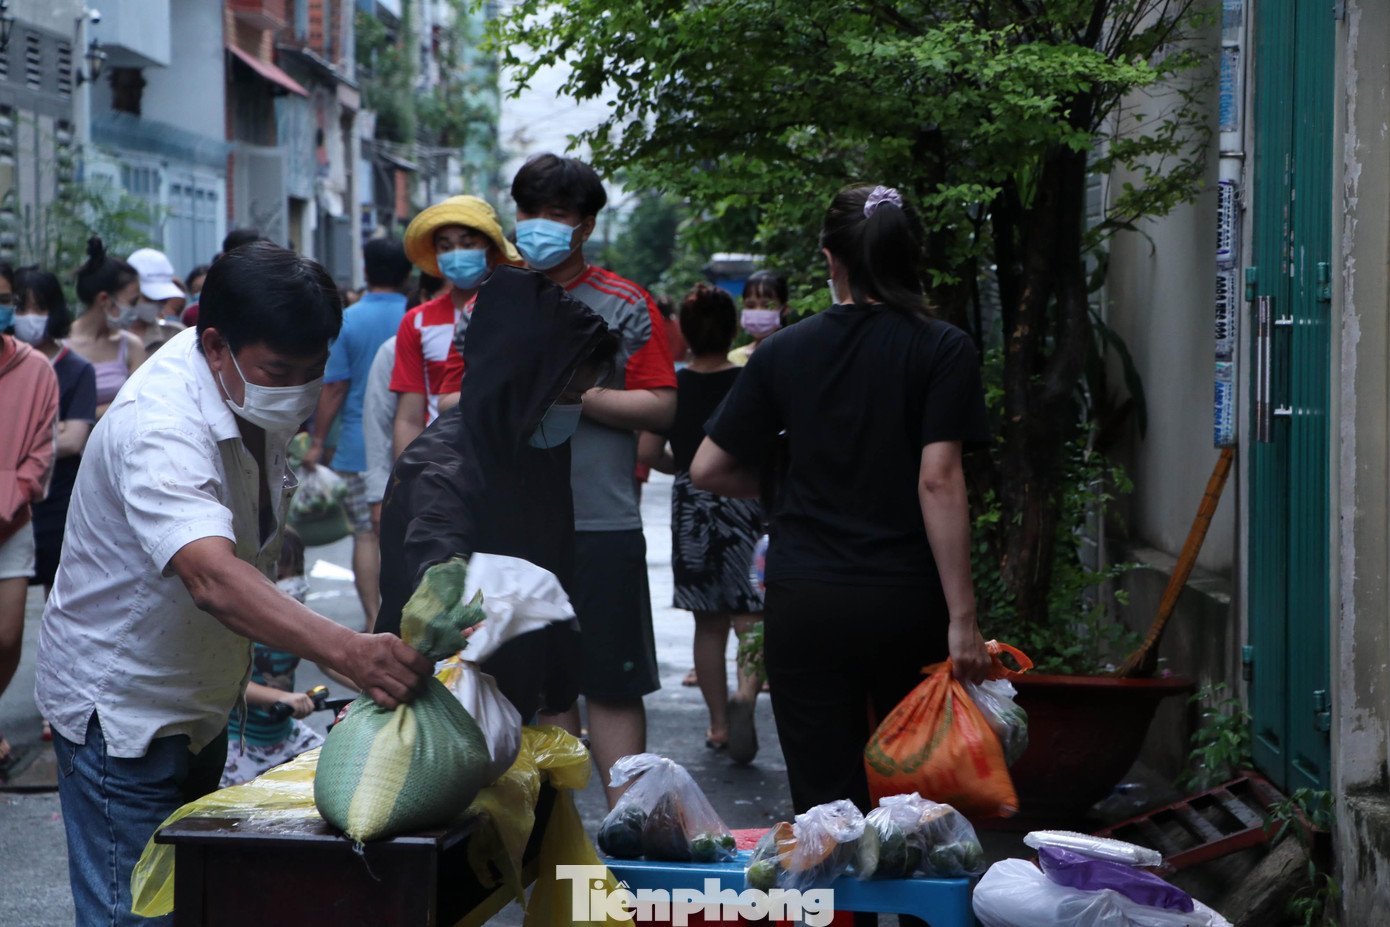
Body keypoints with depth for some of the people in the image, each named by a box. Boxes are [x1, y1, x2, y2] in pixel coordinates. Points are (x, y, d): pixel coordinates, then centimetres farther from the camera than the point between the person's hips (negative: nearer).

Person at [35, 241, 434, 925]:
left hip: (200, 701, 9)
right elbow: (211, 577, -50)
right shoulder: (157, 427, -33)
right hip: (120, 707, -9)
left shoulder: (260, 393, -4)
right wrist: (348, 652, -62)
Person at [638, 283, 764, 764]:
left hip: (691, 507, 2)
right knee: (751, 614, 0)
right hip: (744, 504, -2)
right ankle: (745, 692, -28)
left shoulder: (670, 386, -2)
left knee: (709, 621, 11)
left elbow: (647, 453, -4)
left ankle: (719, 722, 18)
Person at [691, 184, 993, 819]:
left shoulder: (784, 352, 3)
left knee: (825, 801, 4)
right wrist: (962, 615, -12)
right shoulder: (943, 350, -4)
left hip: (803, 600, 1)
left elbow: (707, 470, 5)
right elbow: (939, 481, -13)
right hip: (906, 600, -1)